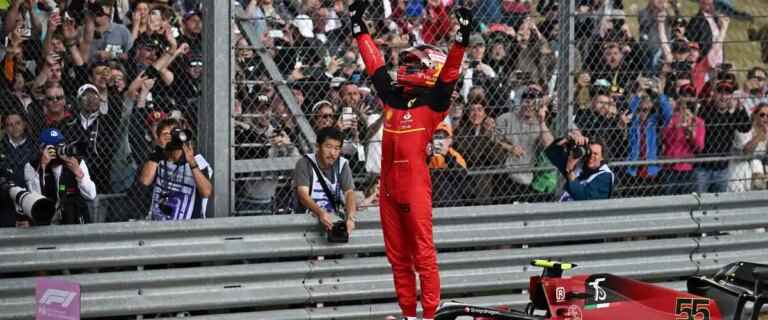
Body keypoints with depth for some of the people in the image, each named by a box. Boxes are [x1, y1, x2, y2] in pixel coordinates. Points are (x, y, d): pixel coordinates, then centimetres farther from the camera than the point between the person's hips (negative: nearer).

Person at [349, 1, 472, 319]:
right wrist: (359, 27, 27)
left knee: (423, 254, -5)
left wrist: (461, 39, -25)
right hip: (388, 186, 7)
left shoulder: (432, 103, -2)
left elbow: (448, 73, -14)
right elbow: (375, 64, 21)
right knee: (398, 257, 11)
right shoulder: (393, 98, 14)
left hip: (415, 187, -7)